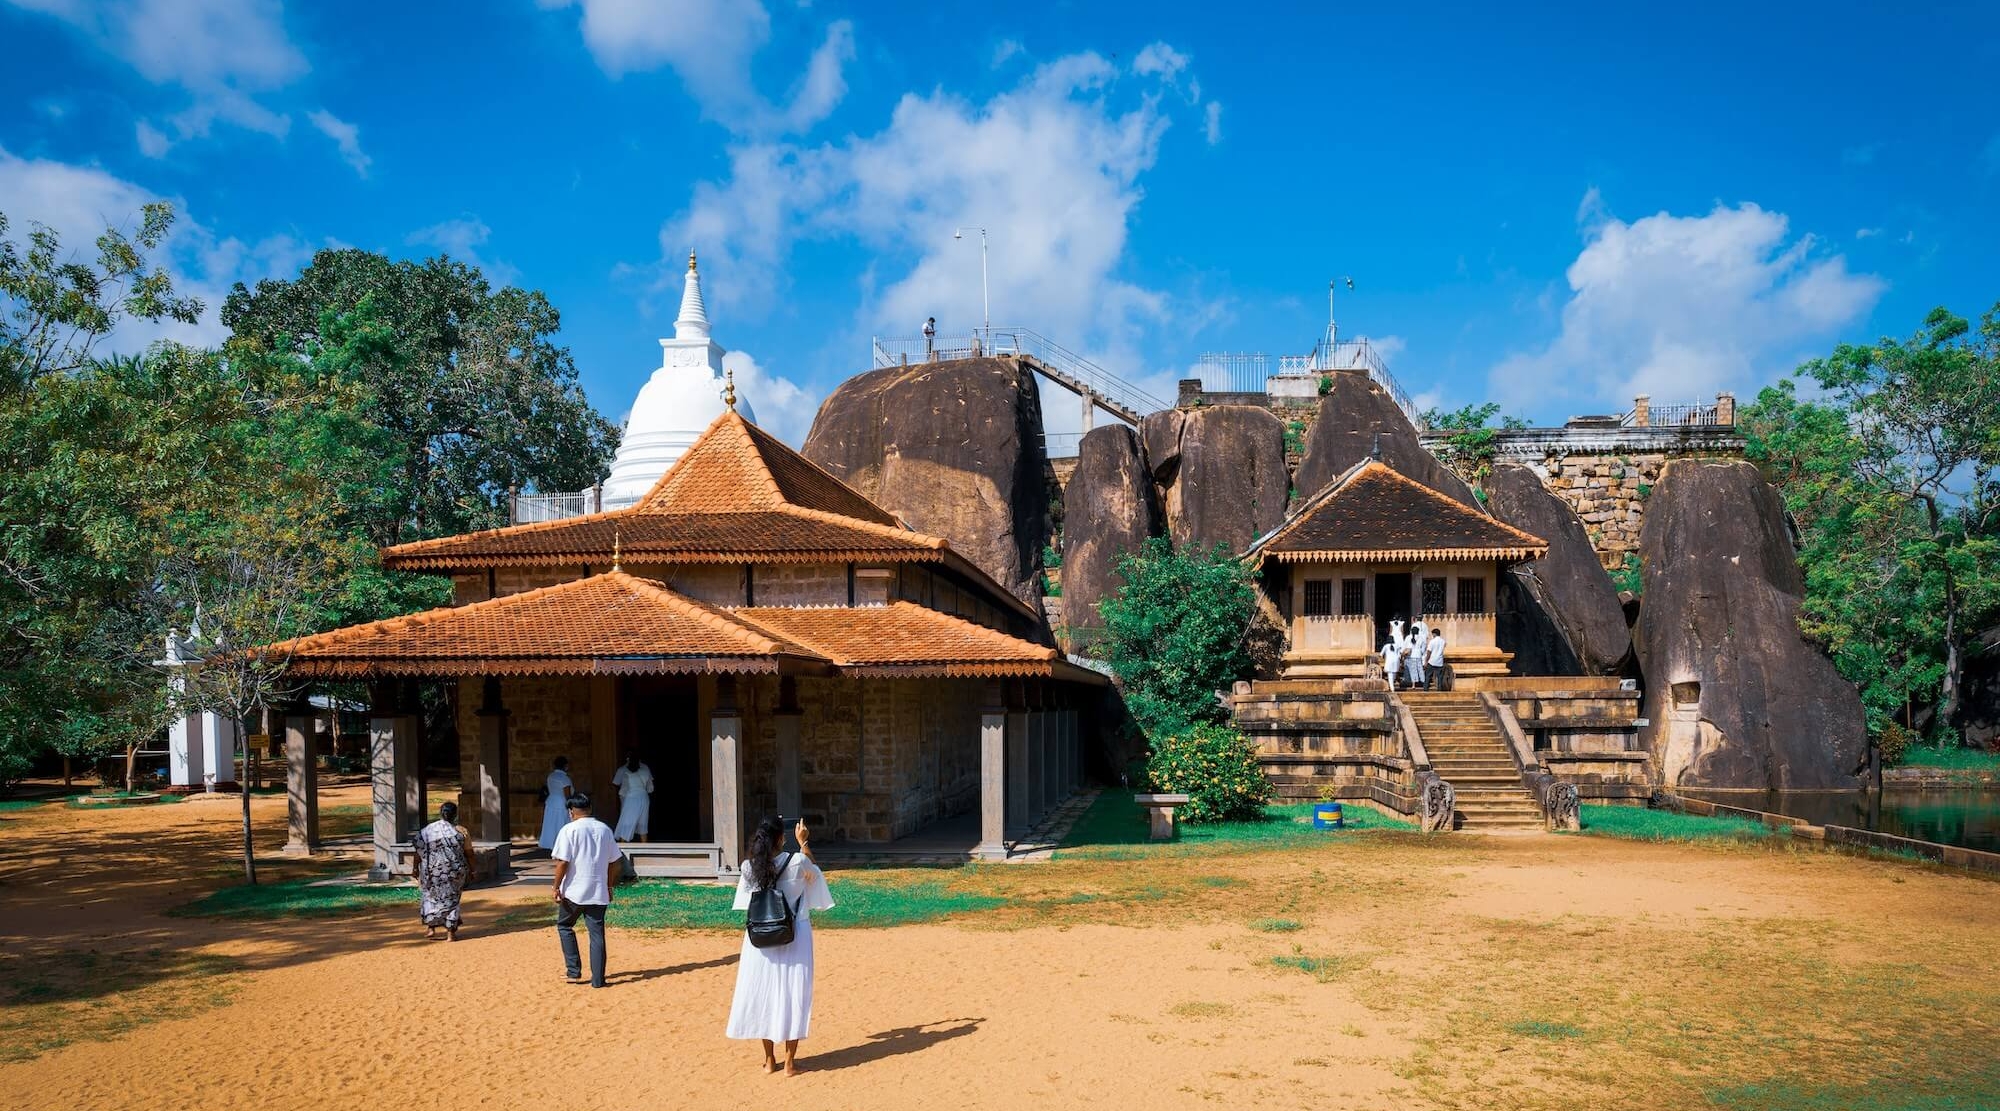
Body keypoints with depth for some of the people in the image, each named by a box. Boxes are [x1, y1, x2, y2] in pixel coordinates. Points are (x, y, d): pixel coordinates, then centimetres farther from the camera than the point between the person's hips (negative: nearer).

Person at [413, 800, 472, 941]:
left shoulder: (426, 831, -3)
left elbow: (419, 852, -3)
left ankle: (431, 928, 19)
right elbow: (469, 853, -2)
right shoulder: (461, 831, -6)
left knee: (432, 897, 23)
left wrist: (416, 869, 8)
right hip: (454, 871, -1)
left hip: (432, 871, 1)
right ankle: (450, 933, 11)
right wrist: (471, 869, 10)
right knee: (451, 899, 13)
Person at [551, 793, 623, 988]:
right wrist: (609, 886, 19)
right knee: (597, 934, 7)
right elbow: (615, 862, 10)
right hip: (598, 892, 4)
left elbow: (562, 862, -13)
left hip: (573, 891, -3)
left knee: (564, 925, 18)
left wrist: (557, 888, -5)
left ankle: (574, 970, 13)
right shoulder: (605, 829, 7)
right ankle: (598, 979, 6)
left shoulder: (570, 830, -8)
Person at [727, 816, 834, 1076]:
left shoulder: (750, 867, -7)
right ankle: (790, 1062, 9)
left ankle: (769, 1059, 21)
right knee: (793, 994, 6)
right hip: (794, 936, -3)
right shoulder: (796, 862, -13)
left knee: (762, 993, 13)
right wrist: (803, 842, 20)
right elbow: (813, 870, 9)